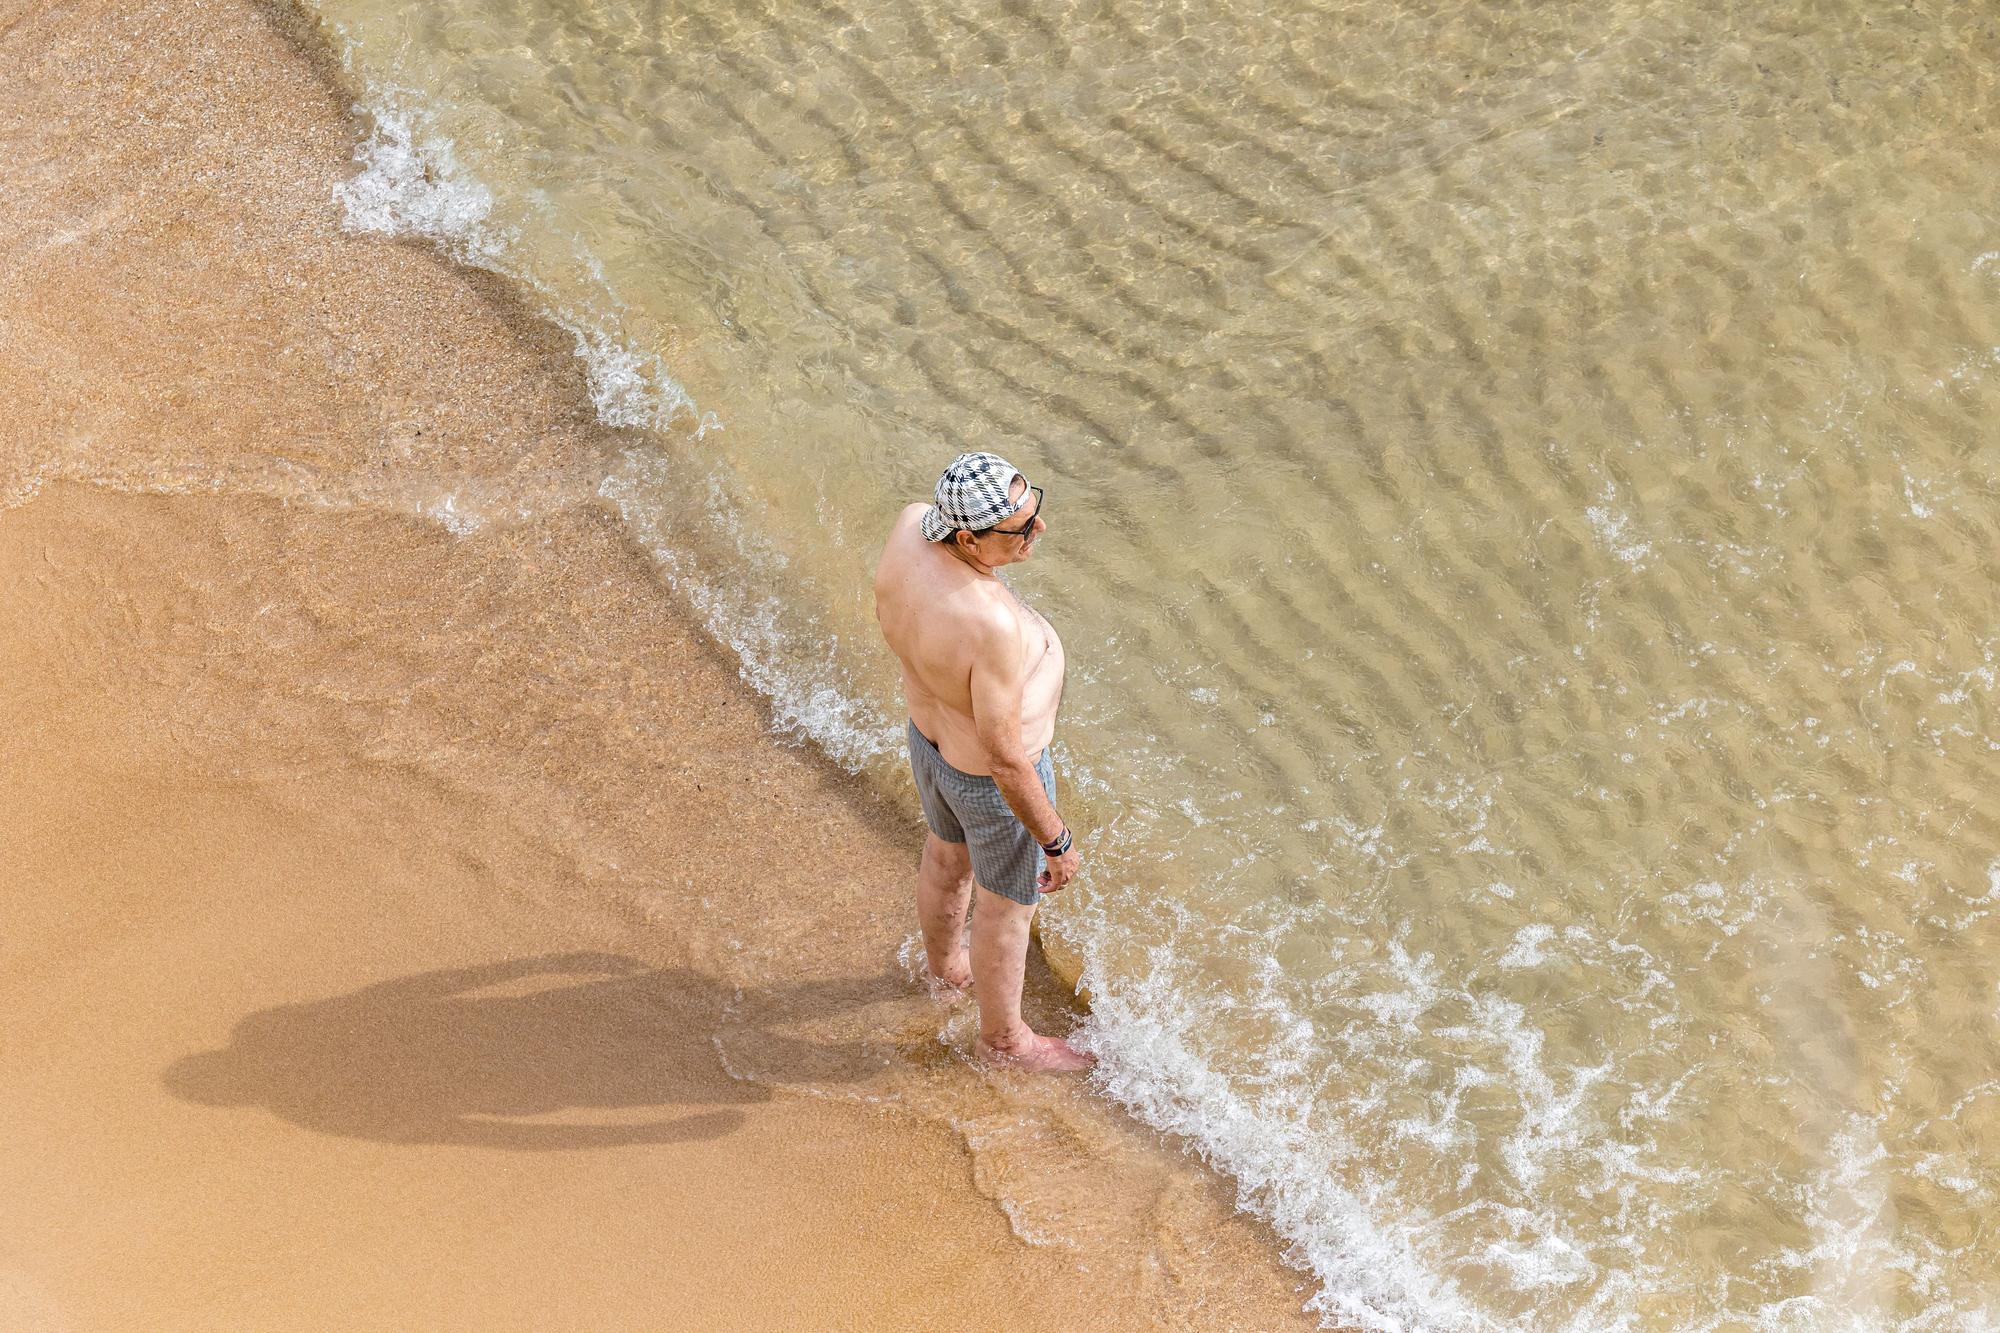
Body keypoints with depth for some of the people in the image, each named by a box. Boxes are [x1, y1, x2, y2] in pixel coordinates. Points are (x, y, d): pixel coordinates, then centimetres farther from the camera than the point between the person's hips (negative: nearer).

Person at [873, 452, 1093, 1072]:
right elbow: (1005, 757, -32)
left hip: (929, 736, 7)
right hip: (992, 783, -7)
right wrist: (1056, 843, -18)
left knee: (947, 859, 34)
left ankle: (945, 967, 64)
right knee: (1009, 905, 21)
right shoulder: (993, 626, -45)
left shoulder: (910, 524, -24)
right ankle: (1003, 1037, 48)